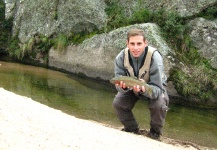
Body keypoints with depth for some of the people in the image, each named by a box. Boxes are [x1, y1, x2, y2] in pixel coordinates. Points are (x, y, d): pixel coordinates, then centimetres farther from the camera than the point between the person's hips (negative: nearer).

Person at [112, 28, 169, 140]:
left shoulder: (154, 57, -36)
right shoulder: (121, 57, -25)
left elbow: (157, 89, -34)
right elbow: (119, 84, -20)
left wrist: (144, 89, -56)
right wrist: (123, 86, -45)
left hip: (155, 86, -3)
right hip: (132, 86, 4)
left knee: (159, 105, -32)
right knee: (117, 103, -18)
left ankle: (155, 133, -1)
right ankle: (133, 129, 10)